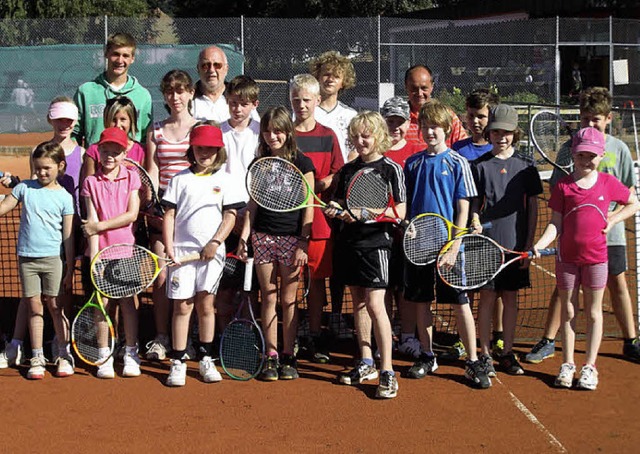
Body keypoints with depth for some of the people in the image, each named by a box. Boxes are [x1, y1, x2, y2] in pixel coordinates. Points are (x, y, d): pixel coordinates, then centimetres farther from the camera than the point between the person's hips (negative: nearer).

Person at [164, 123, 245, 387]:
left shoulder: (226, 180, 6)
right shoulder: (180, 179, 7)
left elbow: (230, 215, 1)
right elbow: (169, 214, 5)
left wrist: (216, 242, -10)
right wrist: (168, 246, -5)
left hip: (211, 251, 0)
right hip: (182, 249, 0)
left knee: (206, 305, 5)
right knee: (182, 306, -1)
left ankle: (206, 359, 16)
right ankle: (178, 362, 4)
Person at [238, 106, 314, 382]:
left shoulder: (301, 163, -2)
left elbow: (308, 207, -3)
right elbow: (253, 204, 13)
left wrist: (303, 244, -9)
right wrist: (244, 236, 4)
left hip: (292, 238, -3)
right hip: (263, 236, 3)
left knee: (288, 299, 3)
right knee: (268, 298, 5)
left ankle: (288, 357, 12)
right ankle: (271, 357, 10)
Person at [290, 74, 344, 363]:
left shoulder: (328, 136, 8)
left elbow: (338, 179, 7)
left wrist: (324, 184, -14)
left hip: (319, 219, 1)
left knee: (317, 279, 7)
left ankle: (315, 336, 17)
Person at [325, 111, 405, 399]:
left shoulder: (391, 168, -5)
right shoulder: (347, 170, 11)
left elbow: (400, 212, -9)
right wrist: (336, 210, -5)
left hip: (376, 242, -6)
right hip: (350, 242, 6)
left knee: (374, 304, -13)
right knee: (358, 302, 11)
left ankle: (387, 371, -9)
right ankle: (366, 363, 22)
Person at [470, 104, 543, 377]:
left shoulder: (525, 167, 4)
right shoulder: (480, 165, 1)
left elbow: (533, 206, 5)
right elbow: (474, 203, 5)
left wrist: (529, 244, 0)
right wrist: (475, 222, -16)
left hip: (516, 244, 1)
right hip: (487, 243, -1)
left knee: (510, 298, 8)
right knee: (487, 297, 2)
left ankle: (507, 353, 19)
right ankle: (485, 354, 11)